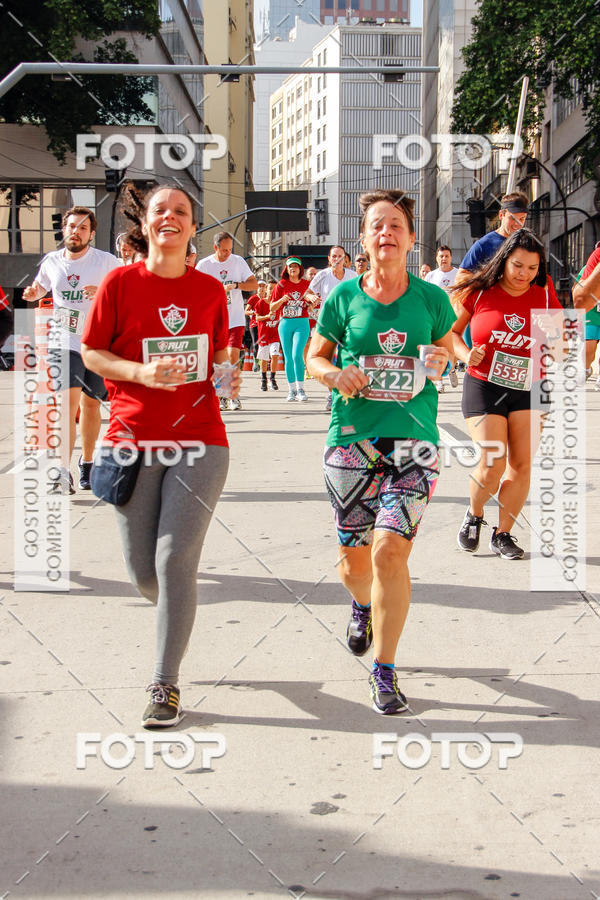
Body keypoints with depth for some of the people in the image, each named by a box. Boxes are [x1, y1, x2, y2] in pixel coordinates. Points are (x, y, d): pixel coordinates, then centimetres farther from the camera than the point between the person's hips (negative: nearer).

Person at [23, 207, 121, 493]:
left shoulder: (106, 262, -4)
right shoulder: (52, 261, 6)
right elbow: (39, 287, 24)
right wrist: (31, 293, 1)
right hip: (63, 343, 0)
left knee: (90, 403, 11)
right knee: (69, 400, -16)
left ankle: (87, 463, 31)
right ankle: (63, 472, -19)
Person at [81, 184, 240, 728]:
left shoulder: (211, 290, 6)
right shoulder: (121, 283, 1)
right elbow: (91, 353, 3)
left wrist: (227, 375, 1)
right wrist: (141, 371, -12)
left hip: (200, 440, 0)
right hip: (133, 440, 0)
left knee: (175, 560, -10)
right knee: (143, 573, 4)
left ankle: (166, 685, 2)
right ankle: (175, 613, 42)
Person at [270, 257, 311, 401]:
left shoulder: (306, 284, 6)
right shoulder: (281, 285, 5)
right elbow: (272, 308, 4)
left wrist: (310, 301, -7)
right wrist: (282, 300, -14)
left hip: (302, 323, -1)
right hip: (285, 323, 1)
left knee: (297, 355, -17)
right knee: (288, 358, 4)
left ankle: (300, 389, -11)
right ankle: (291, 391, 13)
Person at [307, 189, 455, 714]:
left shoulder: (431, 298, 2)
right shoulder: (345, 296, 2)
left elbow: (447, 343, 18)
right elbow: (315, 355, 11)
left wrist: (441, 358, -5)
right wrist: (334, 374, -11)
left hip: (414, 440, -1)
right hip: (352, 439, 1)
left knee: (391, 552, -14)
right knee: (354, 558, 9)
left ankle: (385, 672, 2)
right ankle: (362, 606, 48)